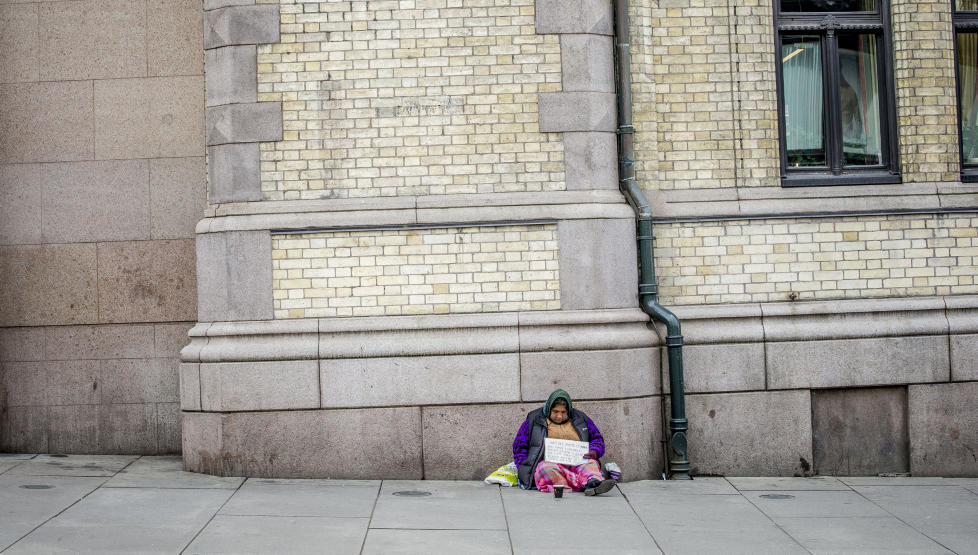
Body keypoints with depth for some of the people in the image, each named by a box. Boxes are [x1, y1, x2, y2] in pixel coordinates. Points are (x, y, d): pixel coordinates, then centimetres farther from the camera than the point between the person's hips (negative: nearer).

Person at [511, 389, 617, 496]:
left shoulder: (581, 419, 17)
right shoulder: (534, 420, 11)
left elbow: (597, 439, 24)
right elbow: (519, 447, 13)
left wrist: (594, 452, 0)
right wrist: (527, 469, -2)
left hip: (577, 464, 2)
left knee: (591, 463, -28)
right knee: (546, 468, -37)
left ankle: (594, 481, -60)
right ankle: (587, 482, -49)